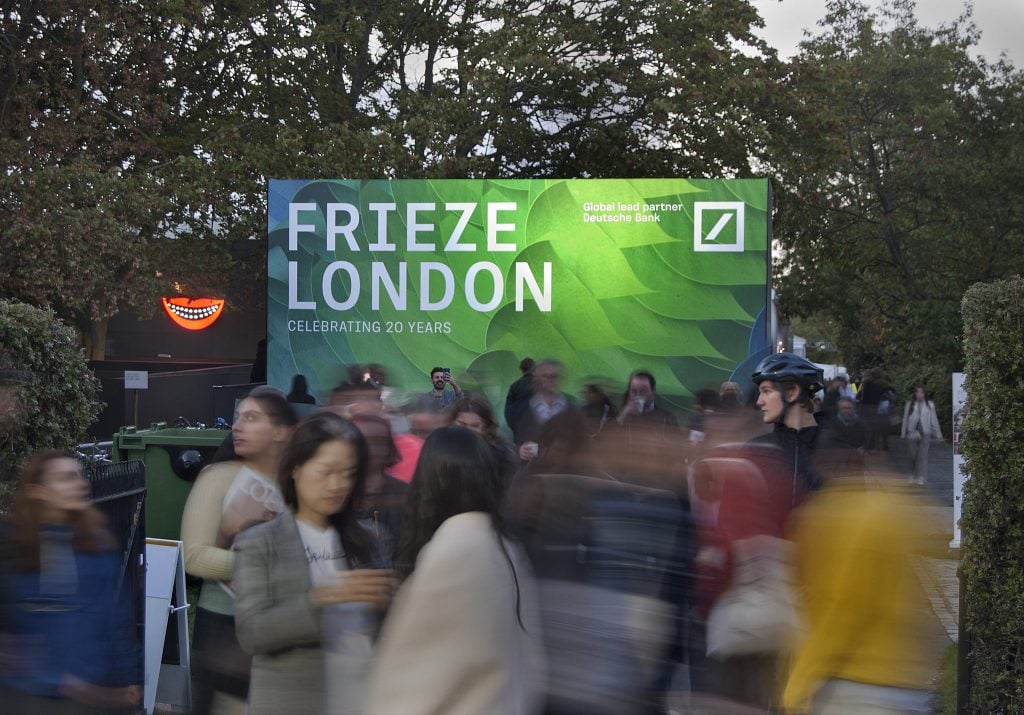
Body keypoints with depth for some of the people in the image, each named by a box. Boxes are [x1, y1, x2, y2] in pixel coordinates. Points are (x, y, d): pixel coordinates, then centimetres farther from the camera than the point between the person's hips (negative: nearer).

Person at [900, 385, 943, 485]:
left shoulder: (930, 405, 6)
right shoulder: (909, 404, 6)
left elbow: (934, 420, 9)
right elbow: (905, 419, 9)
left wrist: (938, 434, 10)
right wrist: (903, 434, 9)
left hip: (925, 433, -1)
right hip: (912, 433, 1)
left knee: (922, 456, -6)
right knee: (913, 456, 6)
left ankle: (921, 477, -2)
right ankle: (915, 474, 24)